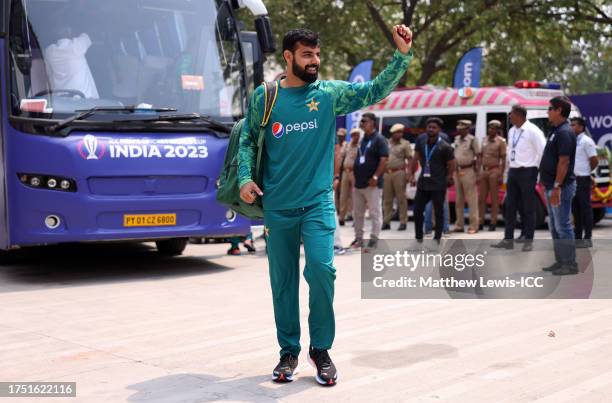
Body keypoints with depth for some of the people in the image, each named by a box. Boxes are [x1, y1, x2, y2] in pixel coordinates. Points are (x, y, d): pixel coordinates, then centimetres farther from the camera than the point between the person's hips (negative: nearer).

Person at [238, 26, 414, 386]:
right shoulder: (263, 97, 3)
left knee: (321, 269, -15)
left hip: (318, 201, -1)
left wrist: (403, 54, -14)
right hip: (278, 206, 1)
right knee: (283, 281, 7)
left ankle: (321, 349, 3)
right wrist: (246, 178, -2)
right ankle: (289, 351, 22)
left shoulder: (330, 92, 2)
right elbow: (248, 139, 11)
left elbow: (376, 91, -3)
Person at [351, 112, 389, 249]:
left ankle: (374, 239, 2)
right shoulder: (362, 139, 16)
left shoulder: (379, 139, -9)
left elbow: (384, 159, -16)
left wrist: (375, 177, -20)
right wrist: (354, 175, 16)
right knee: (357, 213, 12)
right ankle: (358, 238, 20)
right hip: (358, 182, 9)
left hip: (372, 183, -8)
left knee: (375, 212, -2)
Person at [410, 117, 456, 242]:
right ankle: (418, 238, 19)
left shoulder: (444, 147, -10)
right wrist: (411, 173, 4)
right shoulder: (421, 141, 3)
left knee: (438, 212, 2)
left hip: (438, 185, -5)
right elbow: (415, 159, 9)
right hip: (423, 183, 5)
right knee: (417, 210, 7)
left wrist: (447, 179, 2)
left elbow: (451, 165, -4)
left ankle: (437, 239, 11)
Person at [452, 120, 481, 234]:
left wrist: (478, 172, -14)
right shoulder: (457, 139, 11)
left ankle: (473, 226, 0)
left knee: (471, 200, -3)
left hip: (468, 171, -7)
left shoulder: (473, 140, -8)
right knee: (458, 200, 11)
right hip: (457, 171, 7)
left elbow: (478, 157, -9)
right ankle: (459, 225, 19)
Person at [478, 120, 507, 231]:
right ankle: (481, 221, 12)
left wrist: (501, 175, -13)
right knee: (481, 198, 6)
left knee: (494, 199, -1)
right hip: (484, 171, 6)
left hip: (494, 171, -6)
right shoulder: (485, 140, 14)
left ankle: (493, 222, 2)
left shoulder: (500, 141, -3)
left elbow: (503, 159, -7)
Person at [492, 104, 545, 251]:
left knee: (528, 208, 0)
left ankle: (528, 241, 7)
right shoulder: (512, 131, 11)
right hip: (513, 172, 7)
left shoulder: (532, 131, -12)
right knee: (509, 206, 8)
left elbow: (543, 152, -13)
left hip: (527, 172, -7)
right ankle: (508, 239, 14)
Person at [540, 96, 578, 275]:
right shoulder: (556, 131, 15)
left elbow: (564, 162, -22)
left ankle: (570, 265, -2)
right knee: (555, 227, 14)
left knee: (563, 226, -7)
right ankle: (560, 262, 21)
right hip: (552, 186, 11)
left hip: (561, 186, -11)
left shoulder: (564, 132, -16)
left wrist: (556, 187, -25)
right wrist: (547, 183, 20)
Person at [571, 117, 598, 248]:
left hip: (583, 180, -8)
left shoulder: (586, 141, -10)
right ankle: (577, 237, 18)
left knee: (585, 208, -4)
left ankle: (587, 238, 0)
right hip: (573, 179, 8)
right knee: (576, 209, 11)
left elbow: (594, 161, -12)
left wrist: (585, 172, 1)